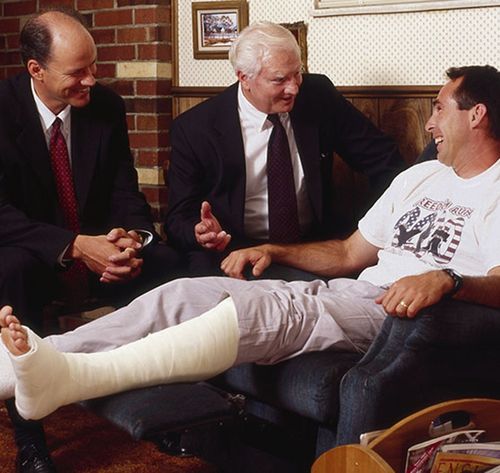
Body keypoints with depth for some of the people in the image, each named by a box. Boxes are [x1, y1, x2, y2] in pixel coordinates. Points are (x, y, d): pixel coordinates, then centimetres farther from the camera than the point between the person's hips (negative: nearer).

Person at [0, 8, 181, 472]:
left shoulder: (107, 105, -4)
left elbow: (125, 191, 0)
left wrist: (131, 237, -24)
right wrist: (75, 246, -33)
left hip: (99, 247, 3)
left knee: (168, 262, -25)